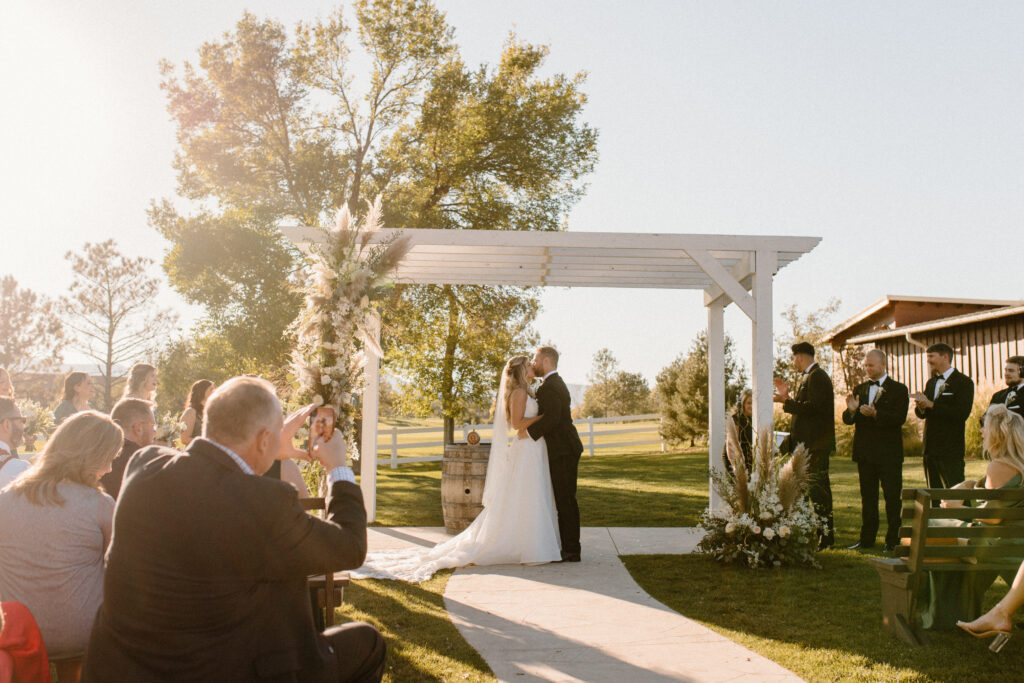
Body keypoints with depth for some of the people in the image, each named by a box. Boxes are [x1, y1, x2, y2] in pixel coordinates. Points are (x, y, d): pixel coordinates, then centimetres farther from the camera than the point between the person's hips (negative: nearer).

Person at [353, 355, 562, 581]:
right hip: (526, 451, -10)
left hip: (533, 451, 10)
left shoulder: (524, 393, 18)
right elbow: (517, 422, -20)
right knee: (523, 501, -6)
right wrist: (544, 416, -14)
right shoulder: (518, 392, -11)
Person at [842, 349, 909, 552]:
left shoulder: (898, 389, -2)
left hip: (889, 453, -5)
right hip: (864, 451, 5)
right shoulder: (859, 389, 12)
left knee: (892, 497, -1)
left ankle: (893, 540, 6)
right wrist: (851, 410, -15)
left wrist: (875, 414, -27)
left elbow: (899, 418, -15)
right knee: (867, 497, 11)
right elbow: (848, 419, 7)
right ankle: (867, 538, 17)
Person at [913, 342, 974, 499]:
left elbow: (962, 413, -19)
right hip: (931, 449, 7)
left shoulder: (963, 382, -6)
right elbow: (921, 414, 15)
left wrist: (931, 405, -19)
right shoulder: (931, 383, 17)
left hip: (951, 450, -7)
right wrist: (921, 407, -9)